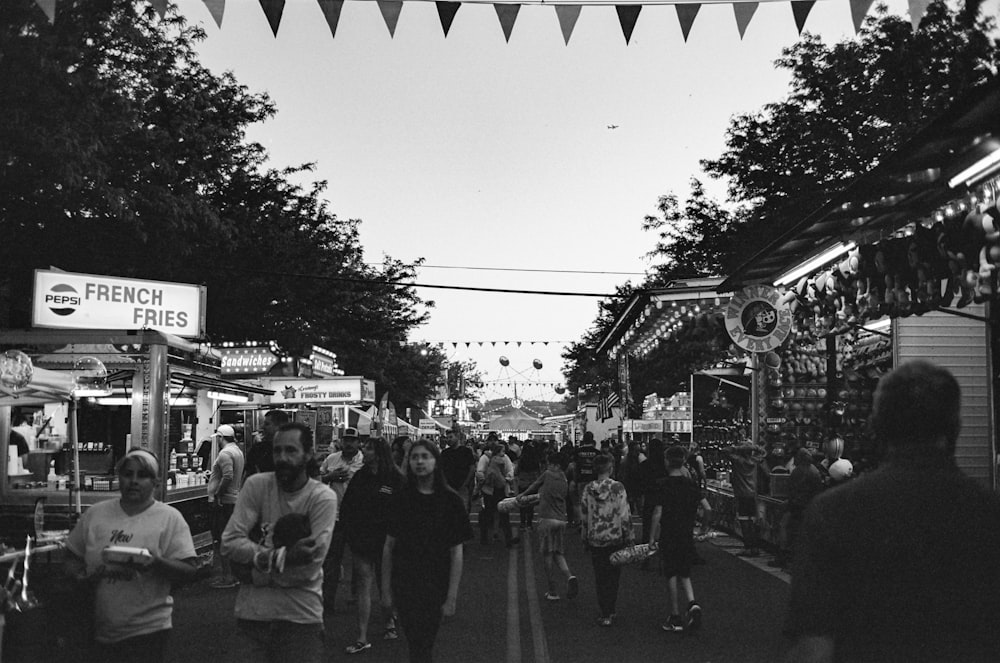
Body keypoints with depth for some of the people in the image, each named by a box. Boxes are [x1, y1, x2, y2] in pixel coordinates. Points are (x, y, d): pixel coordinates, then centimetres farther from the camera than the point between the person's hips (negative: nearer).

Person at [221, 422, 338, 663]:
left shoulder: (323, 498, -8)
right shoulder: (256, 485, -2)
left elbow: (308, 568, -15)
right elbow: (230, 542, -10)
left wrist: (256, 562, -13)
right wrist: (283, 557, -21)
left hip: (301, 614, -1)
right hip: (252, 611, 2)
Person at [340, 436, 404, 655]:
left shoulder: (395, 479, -10)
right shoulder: (360, 476, 3)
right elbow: (347, 504, 6)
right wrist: (346, 529, -3)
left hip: (384, 539, -3)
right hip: (360, 539, 3)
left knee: (385, 584, 14)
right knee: (364, 585, 2)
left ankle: (390, 623, 37)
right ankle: (362, 638, 3)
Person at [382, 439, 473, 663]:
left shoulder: (450, 501, -6)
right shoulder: (401, 499, -1)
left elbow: (456, 553, -5)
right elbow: (389, 546, 1)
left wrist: (452, 597, -9)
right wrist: (386, 591, -1)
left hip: (435, 586, -1)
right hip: (404, 585, 1)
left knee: (424, 645, 5)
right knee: (416, 645, 3)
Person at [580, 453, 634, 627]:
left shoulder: (588, 489, -3)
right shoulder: (617, 487, -12)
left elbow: (583, 515, 3)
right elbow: (625, 515, -11)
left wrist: (585, 537, 14)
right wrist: (629, 537, -1)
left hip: (595, 540, 2)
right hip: (615, 539, -2)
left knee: (600, 577, 11)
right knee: (613, 576, 10)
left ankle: (605, 613, 11)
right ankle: (609, 613, 10)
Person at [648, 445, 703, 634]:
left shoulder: (665, 486, -12)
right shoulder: (691, 485, 1)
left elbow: (657, 514, -13)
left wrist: (652, 537, -7)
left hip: (669, 537, -4)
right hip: (687, 536, 4)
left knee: (671, 576, 5)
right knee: (684, 575, 16)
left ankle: (675, 619, 9)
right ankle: (692, 604, -7)